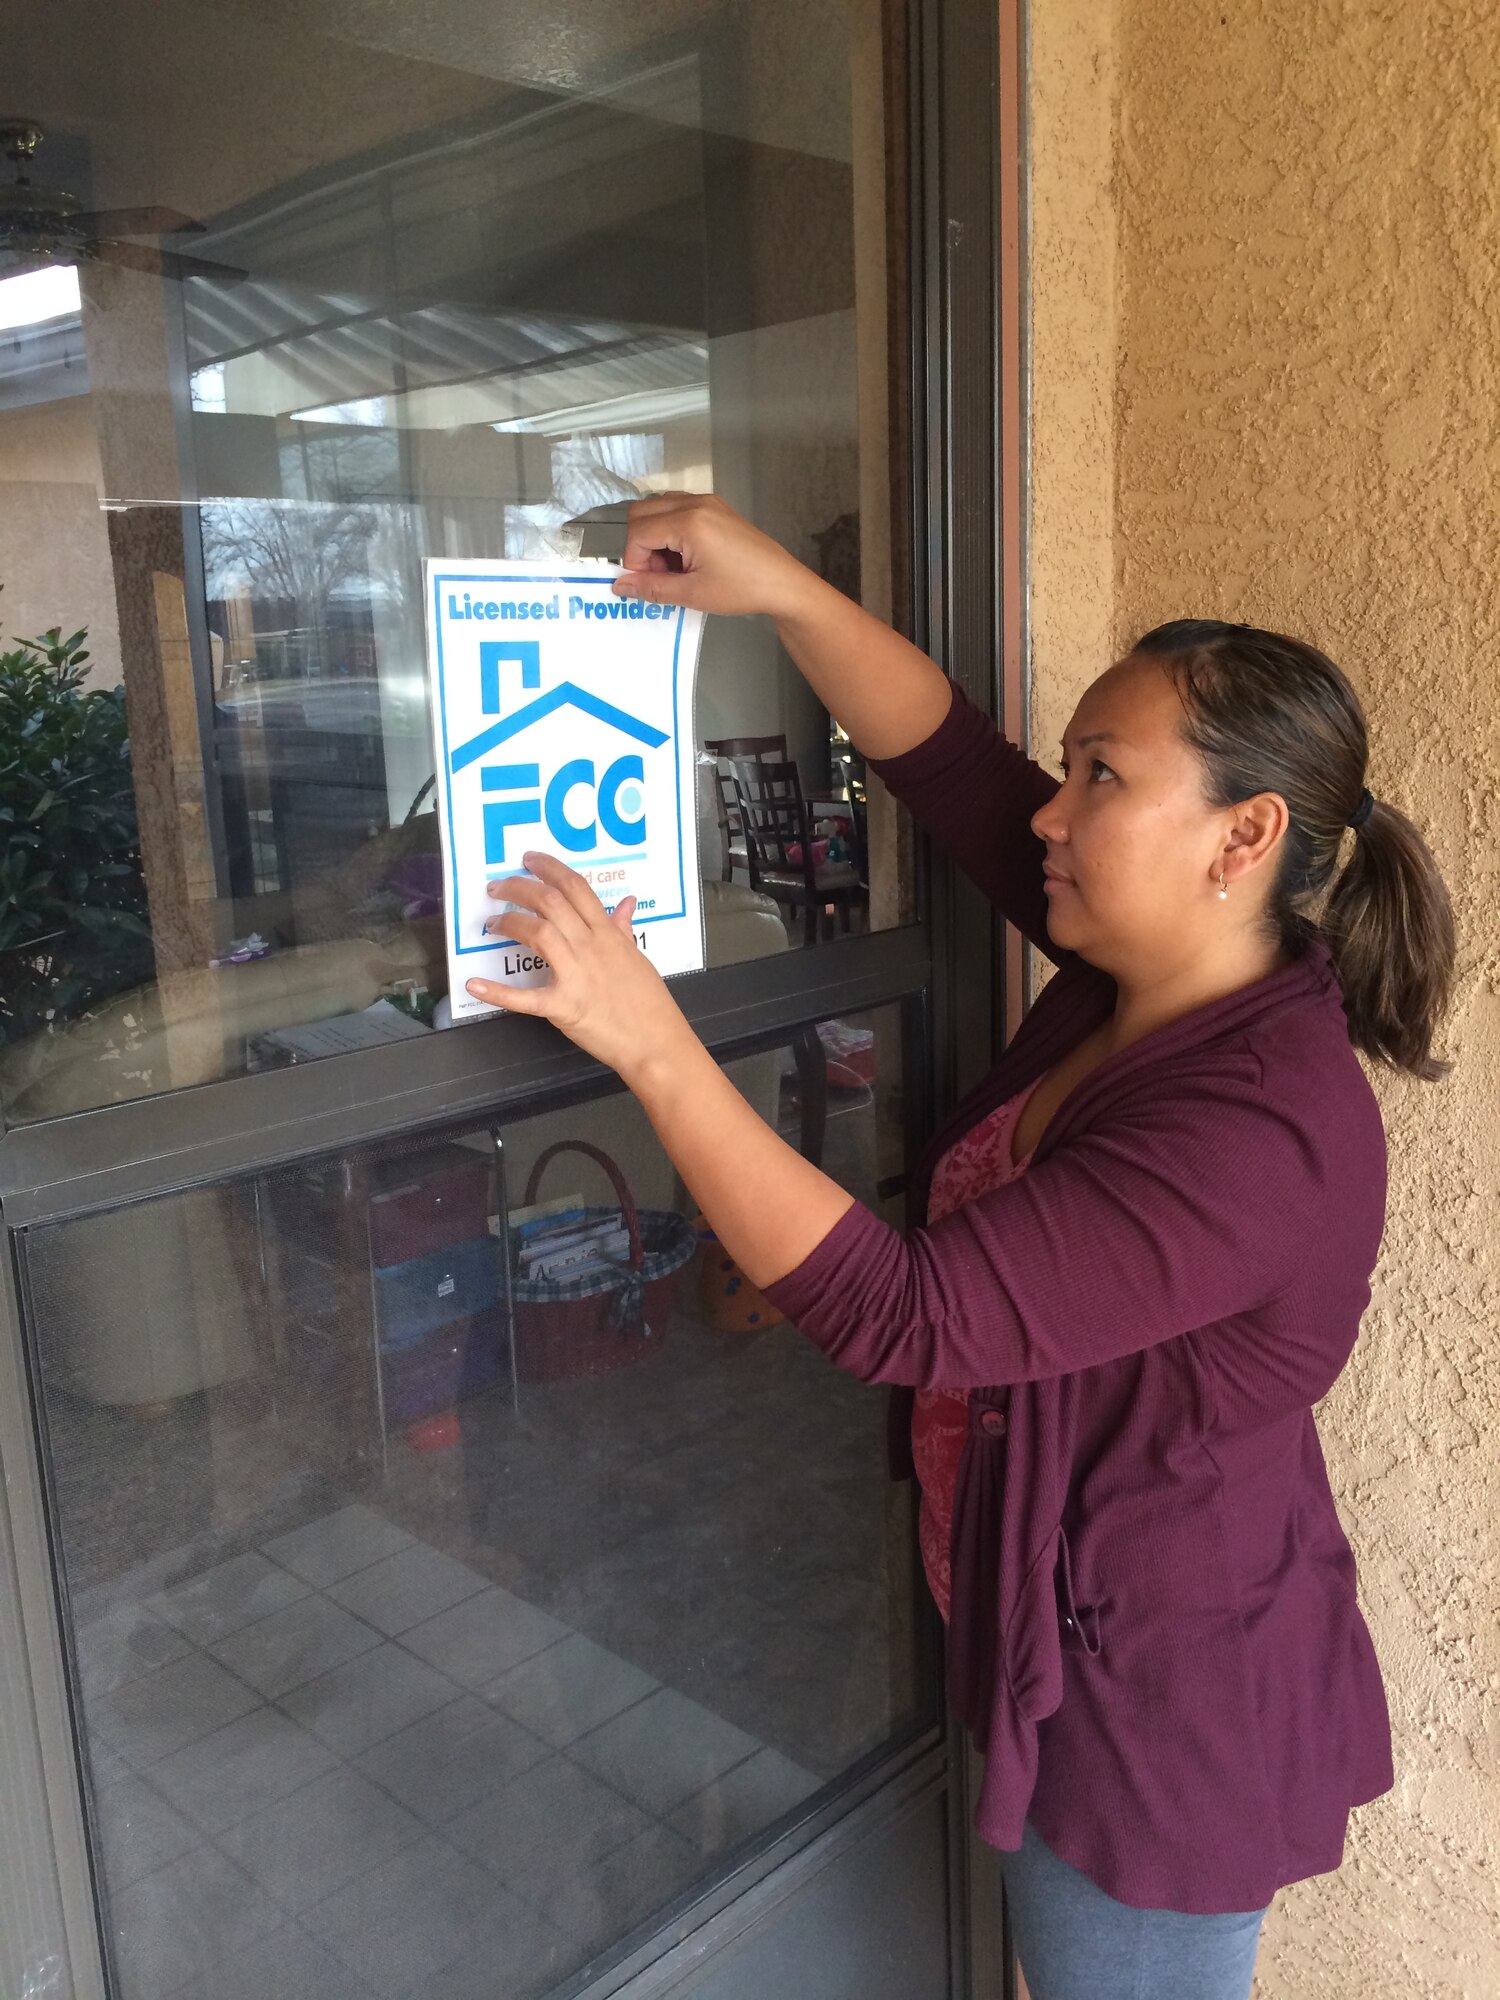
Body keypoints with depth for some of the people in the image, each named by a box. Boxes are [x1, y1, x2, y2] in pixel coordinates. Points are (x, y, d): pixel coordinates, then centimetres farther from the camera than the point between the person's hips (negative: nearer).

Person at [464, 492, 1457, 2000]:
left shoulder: (1257, 1133, -33)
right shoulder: (1132, 982, -6)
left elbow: (900, 1316, -36)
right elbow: (942, 754, -2)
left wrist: (650, 1041, -37)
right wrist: (773, 589, -13)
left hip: (1167, 1708, -8)